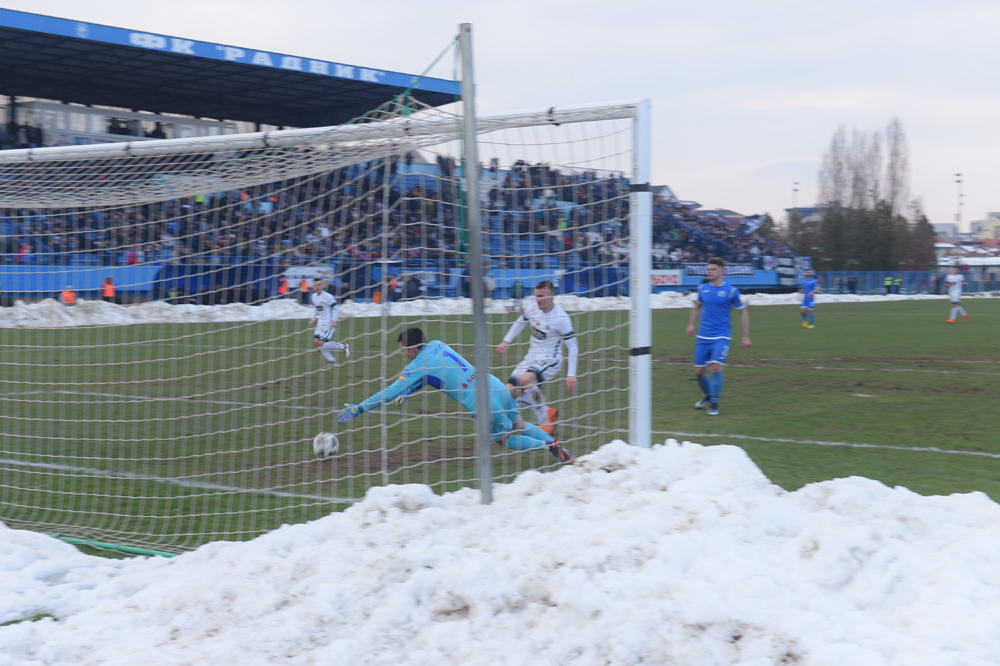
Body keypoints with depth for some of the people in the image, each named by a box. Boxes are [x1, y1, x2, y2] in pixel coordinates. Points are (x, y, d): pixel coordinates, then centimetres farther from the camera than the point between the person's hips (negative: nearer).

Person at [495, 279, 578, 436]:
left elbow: (573, 348, -13)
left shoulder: (561, 318, -17)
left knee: (526, 379, -35)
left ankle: (546, 423, -19)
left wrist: (571, 375, -17)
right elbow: (520, 322, 23)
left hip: (550, 361, -7)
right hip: (531, 358, 7)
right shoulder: (533, 308, 0)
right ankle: (548, 412, 12)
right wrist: (506, 341, 19)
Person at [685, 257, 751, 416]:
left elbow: (743, 312, 3)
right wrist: (691, 324, 15)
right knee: (698, 372, 5)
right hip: (703, 337, 4)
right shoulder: (702, 288, 6)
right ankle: (708, 396, 33)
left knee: (716, 367, -19)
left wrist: (746, 336, 1)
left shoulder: (731, 291, -5)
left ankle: (714, 404, -8)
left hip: (721, 337, -4)